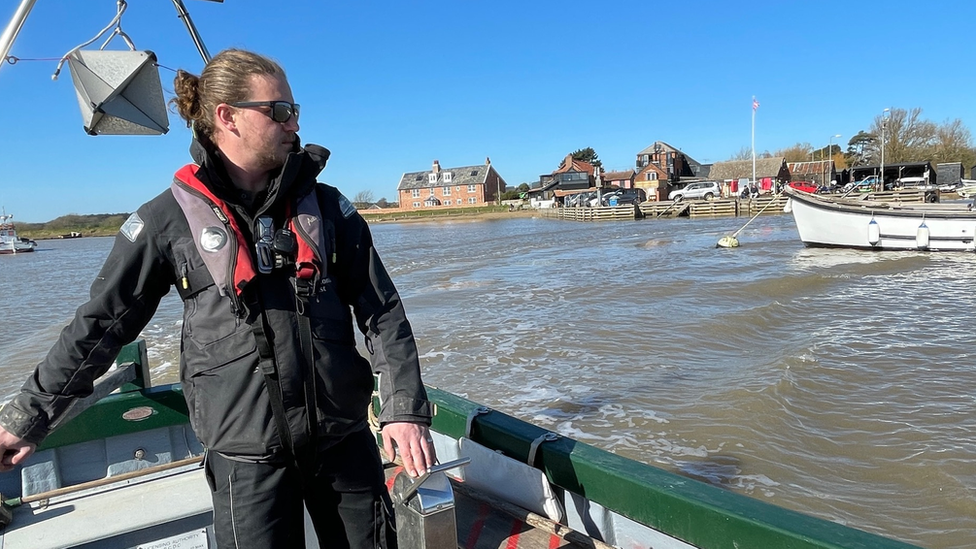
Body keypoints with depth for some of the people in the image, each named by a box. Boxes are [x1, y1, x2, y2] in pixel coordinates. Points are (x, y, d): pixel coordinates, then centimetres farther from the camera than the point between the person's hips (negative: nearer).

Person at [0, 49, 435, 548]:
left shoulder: (326, 206, 1)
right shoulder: (168, 220, -4)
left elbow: (381, 312, 0)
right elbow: (100, 325, 5)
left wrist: (405, 408, -8)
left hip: (346, 440, 3)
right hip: (247, 455, -2)